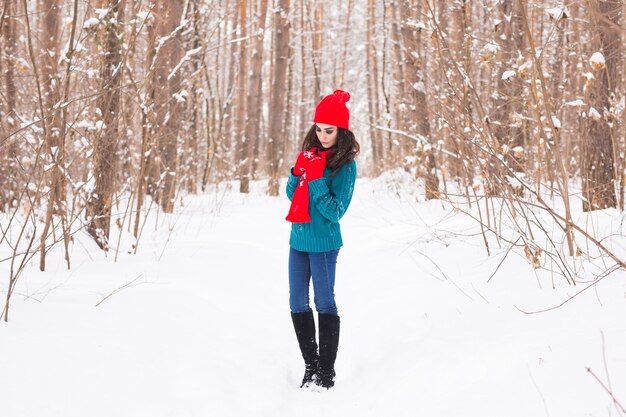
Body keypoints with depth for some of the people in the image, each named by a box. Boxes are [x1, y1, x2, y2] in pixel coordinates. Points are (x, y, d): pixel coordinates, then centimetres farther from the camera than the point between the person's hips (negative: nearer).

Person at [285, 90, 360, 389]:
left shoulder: (345, 165, -11)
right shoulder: (310, 154, 7)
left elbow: (335, 211, -15)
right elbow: (292, 194, 8)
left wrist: (316, 179, -22)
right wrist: (298, 172, -10)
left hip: (323, 243, -7)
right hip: (299, 240, 7)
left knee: (324, 304, -1)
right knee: (297, 305, 8)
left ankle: (326, 371, 5)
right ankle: (310, 366, 18)